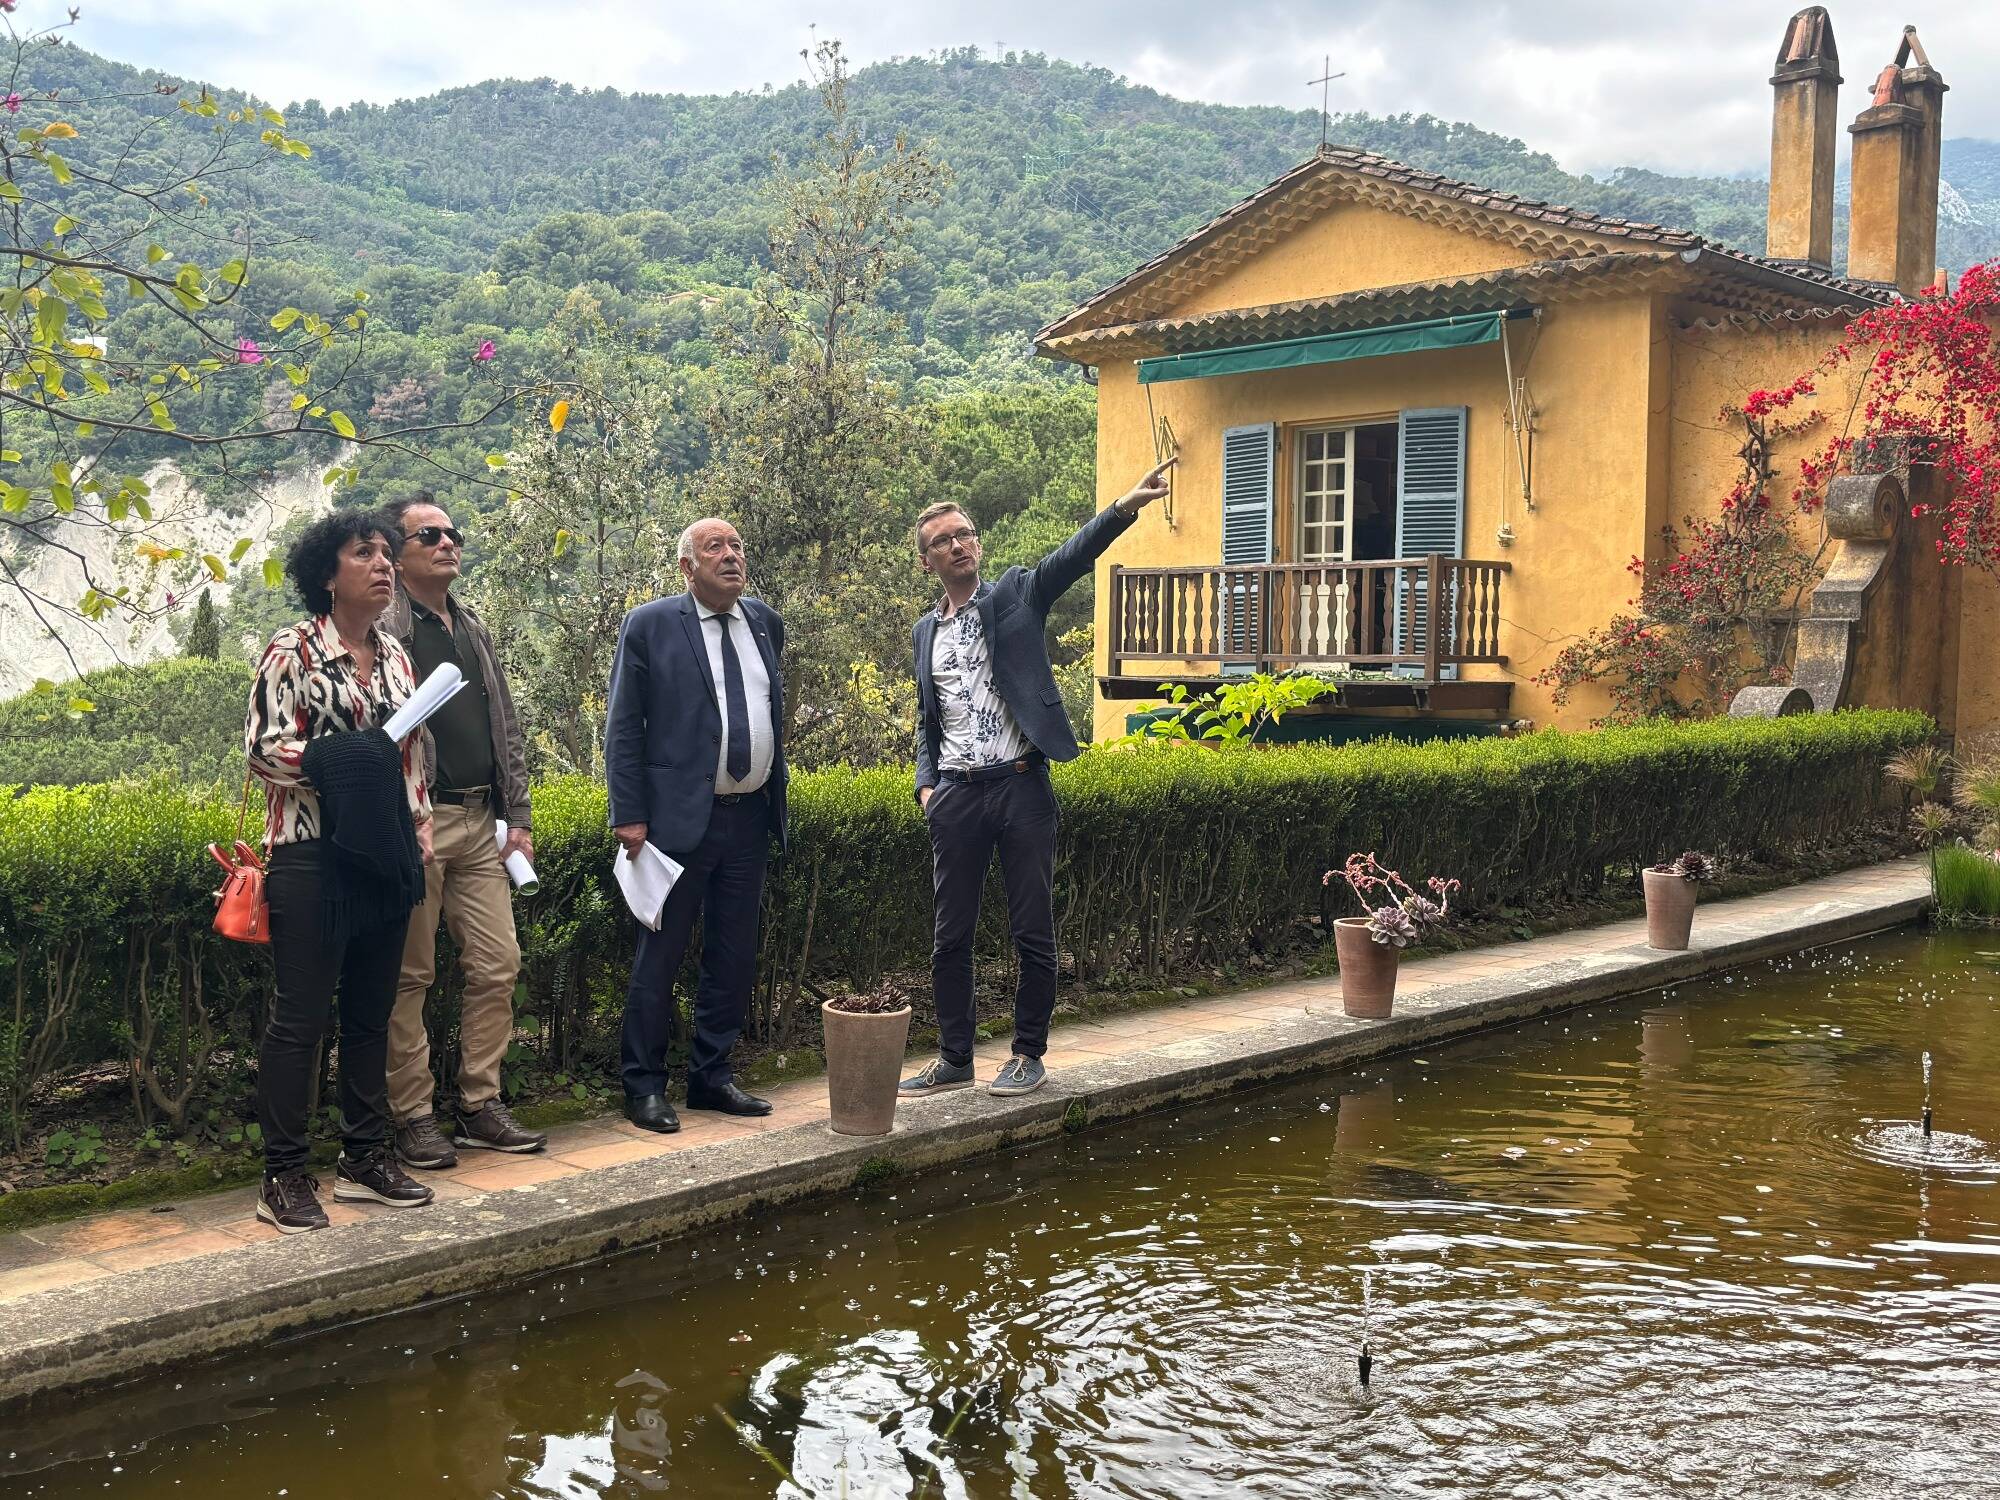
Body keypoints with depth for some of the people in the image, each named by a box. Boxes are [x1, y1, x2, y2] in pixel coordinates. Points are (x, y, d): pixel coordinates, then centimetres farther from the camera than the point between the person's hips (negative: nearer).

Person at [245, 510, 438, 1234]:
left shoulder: (395, 654, 14)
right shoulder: (292, 650, -5)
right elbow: (262, 747, -11)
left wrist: (419, 828, 11)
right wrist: (332, 759, -22)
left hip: (384, 858, 6)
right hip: (312, 856, -6)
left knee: (371, 1011, 11)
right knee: (300, 1015, -3)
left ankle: (364, 1156, 22)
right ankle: (283, 1175, 5)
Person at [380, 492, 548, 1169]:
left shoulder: (473, 628, 18)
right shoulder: (382, 629, -6)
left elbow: (506, 728, 20)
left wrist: (519, 817, 14)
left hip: (481, 823, 7)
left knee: (498, 966, 7)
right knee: (411, 975, 0)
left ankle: (479, 1107, 17)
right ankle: (412, 1116, 10)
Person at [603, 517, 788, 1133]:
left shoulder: (766, 623, 11)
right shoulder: (649, 626, -4)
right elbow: (623, 729, -4)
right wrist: (630, 816, -10)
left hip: (750, 818, 5)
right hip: (680, 819, -5)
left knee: (733, 956, 11)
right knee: (659, 955, 1)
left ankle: (711, 1076, 23)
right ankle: (644, 1087, 11)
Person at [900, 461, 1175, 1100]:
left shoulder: (1017, 595, 4)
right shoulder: (926, 631, 16)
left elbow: (1072, 557, -13)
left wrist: (1126, 506, -29)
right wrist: (926, 783, 6)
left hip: (1021, 784, -4)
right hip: (956, 794, 4)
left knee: (1033, 932, 1)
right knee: (950, 936, 7)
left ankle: (1028, 1054, 15)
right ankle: (954, 1059, 18)